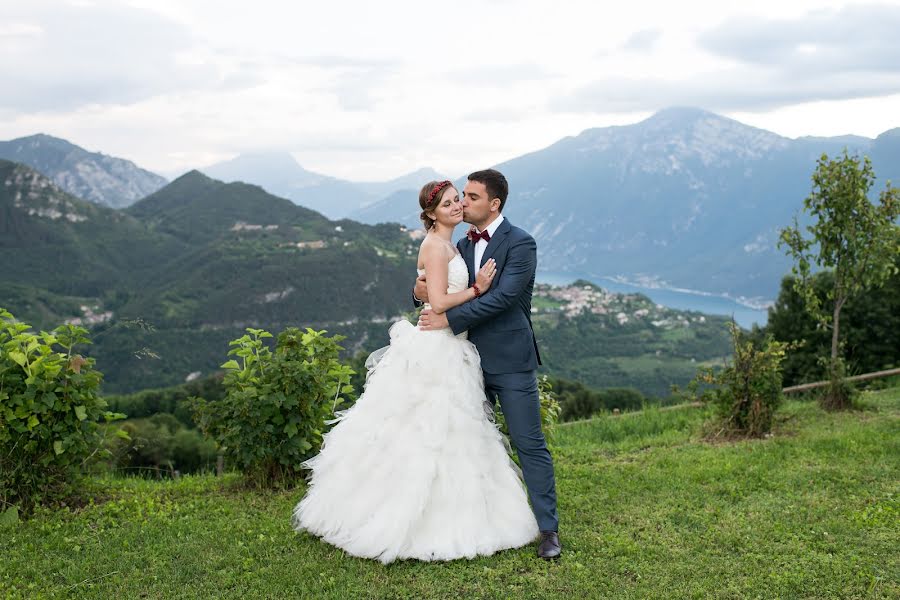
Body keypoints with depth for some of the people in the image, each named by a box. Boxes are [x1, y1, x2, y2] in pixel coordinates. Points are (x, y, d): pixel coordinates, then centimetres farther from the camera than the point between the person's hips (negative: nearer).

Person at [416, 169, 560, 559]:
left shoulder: (520, 243, -10)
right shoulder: (463, 246, 11)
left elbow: (503, 296, -22)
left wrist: (449, 319, -23)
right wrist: (423, 292, -7)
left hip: (510, 360, -7)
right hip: (472, 358, 7)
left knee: (529, 444, -2)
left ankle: (548, 528, 6)